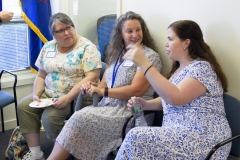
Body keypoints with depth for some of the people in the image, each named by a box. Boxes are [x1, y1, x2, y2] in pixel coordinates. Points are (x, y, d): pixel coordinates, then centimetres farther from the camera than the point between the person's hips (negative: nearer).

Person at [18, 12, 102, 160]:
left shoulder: (87, 48, -12)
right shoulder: (48, 48, 7)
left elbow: (92, 77, -21)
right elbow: (41, 76, 13)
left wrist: (67, 98, -26)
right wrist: (36, 94, -7)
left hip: (76, 97, -7)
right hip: (49, 94, 7)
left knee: (50, 116, -26)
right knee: (24, 106, -10)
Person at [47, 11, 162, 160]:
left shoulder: (150, 56, -6)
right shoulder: (116, 53, 16)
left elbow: (136, 90, -15)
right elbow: (105, 84, 15)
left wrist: (101, 91, -13)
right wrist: (93, 87, -9)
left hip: (132, 111, -6)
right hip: (109, 106, 6)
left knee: (80, 119, -22)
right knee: (79, 118, -22)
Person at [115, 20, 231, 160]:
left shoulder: (202, 68, -12)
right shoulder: (179, 68, 15)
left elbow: (176, 98, -28)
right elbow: (169, 99, 22)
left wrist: (144, 63, -28)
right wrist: (146, 104, 1)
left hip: (203, 140, -8)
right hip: (179, 135, 8)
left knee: (136, 138, -21)